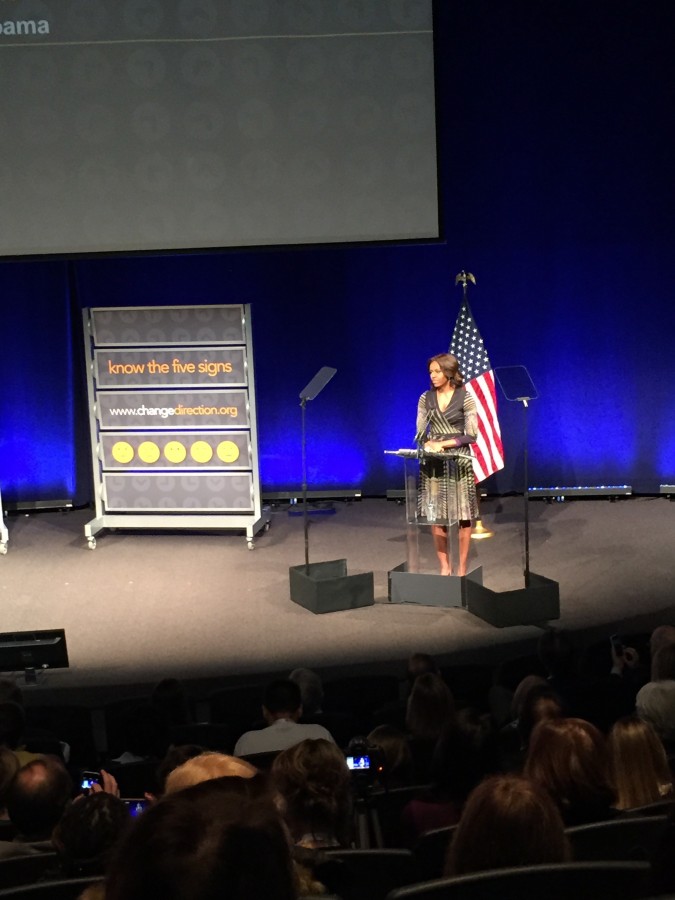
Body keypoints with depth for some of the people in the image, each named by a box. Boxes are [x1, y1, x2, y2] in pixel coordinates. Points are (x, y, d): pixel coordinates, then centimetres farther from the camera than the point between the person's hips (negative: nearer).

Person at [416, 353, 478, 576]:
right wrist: (428, 444, -15)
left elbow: (471, 435, -6)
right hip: (433, 462, 3)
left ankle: (462, 567, 6)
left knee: (462, 515, -1)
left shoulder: (465, 398, -3)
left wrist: (443, 443, -15)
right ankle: (444, 566, 10)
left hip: (458, 460, -3)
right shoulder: (426, 398, 7)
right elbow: (420, 432, 6)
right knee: (435, 515, 1)